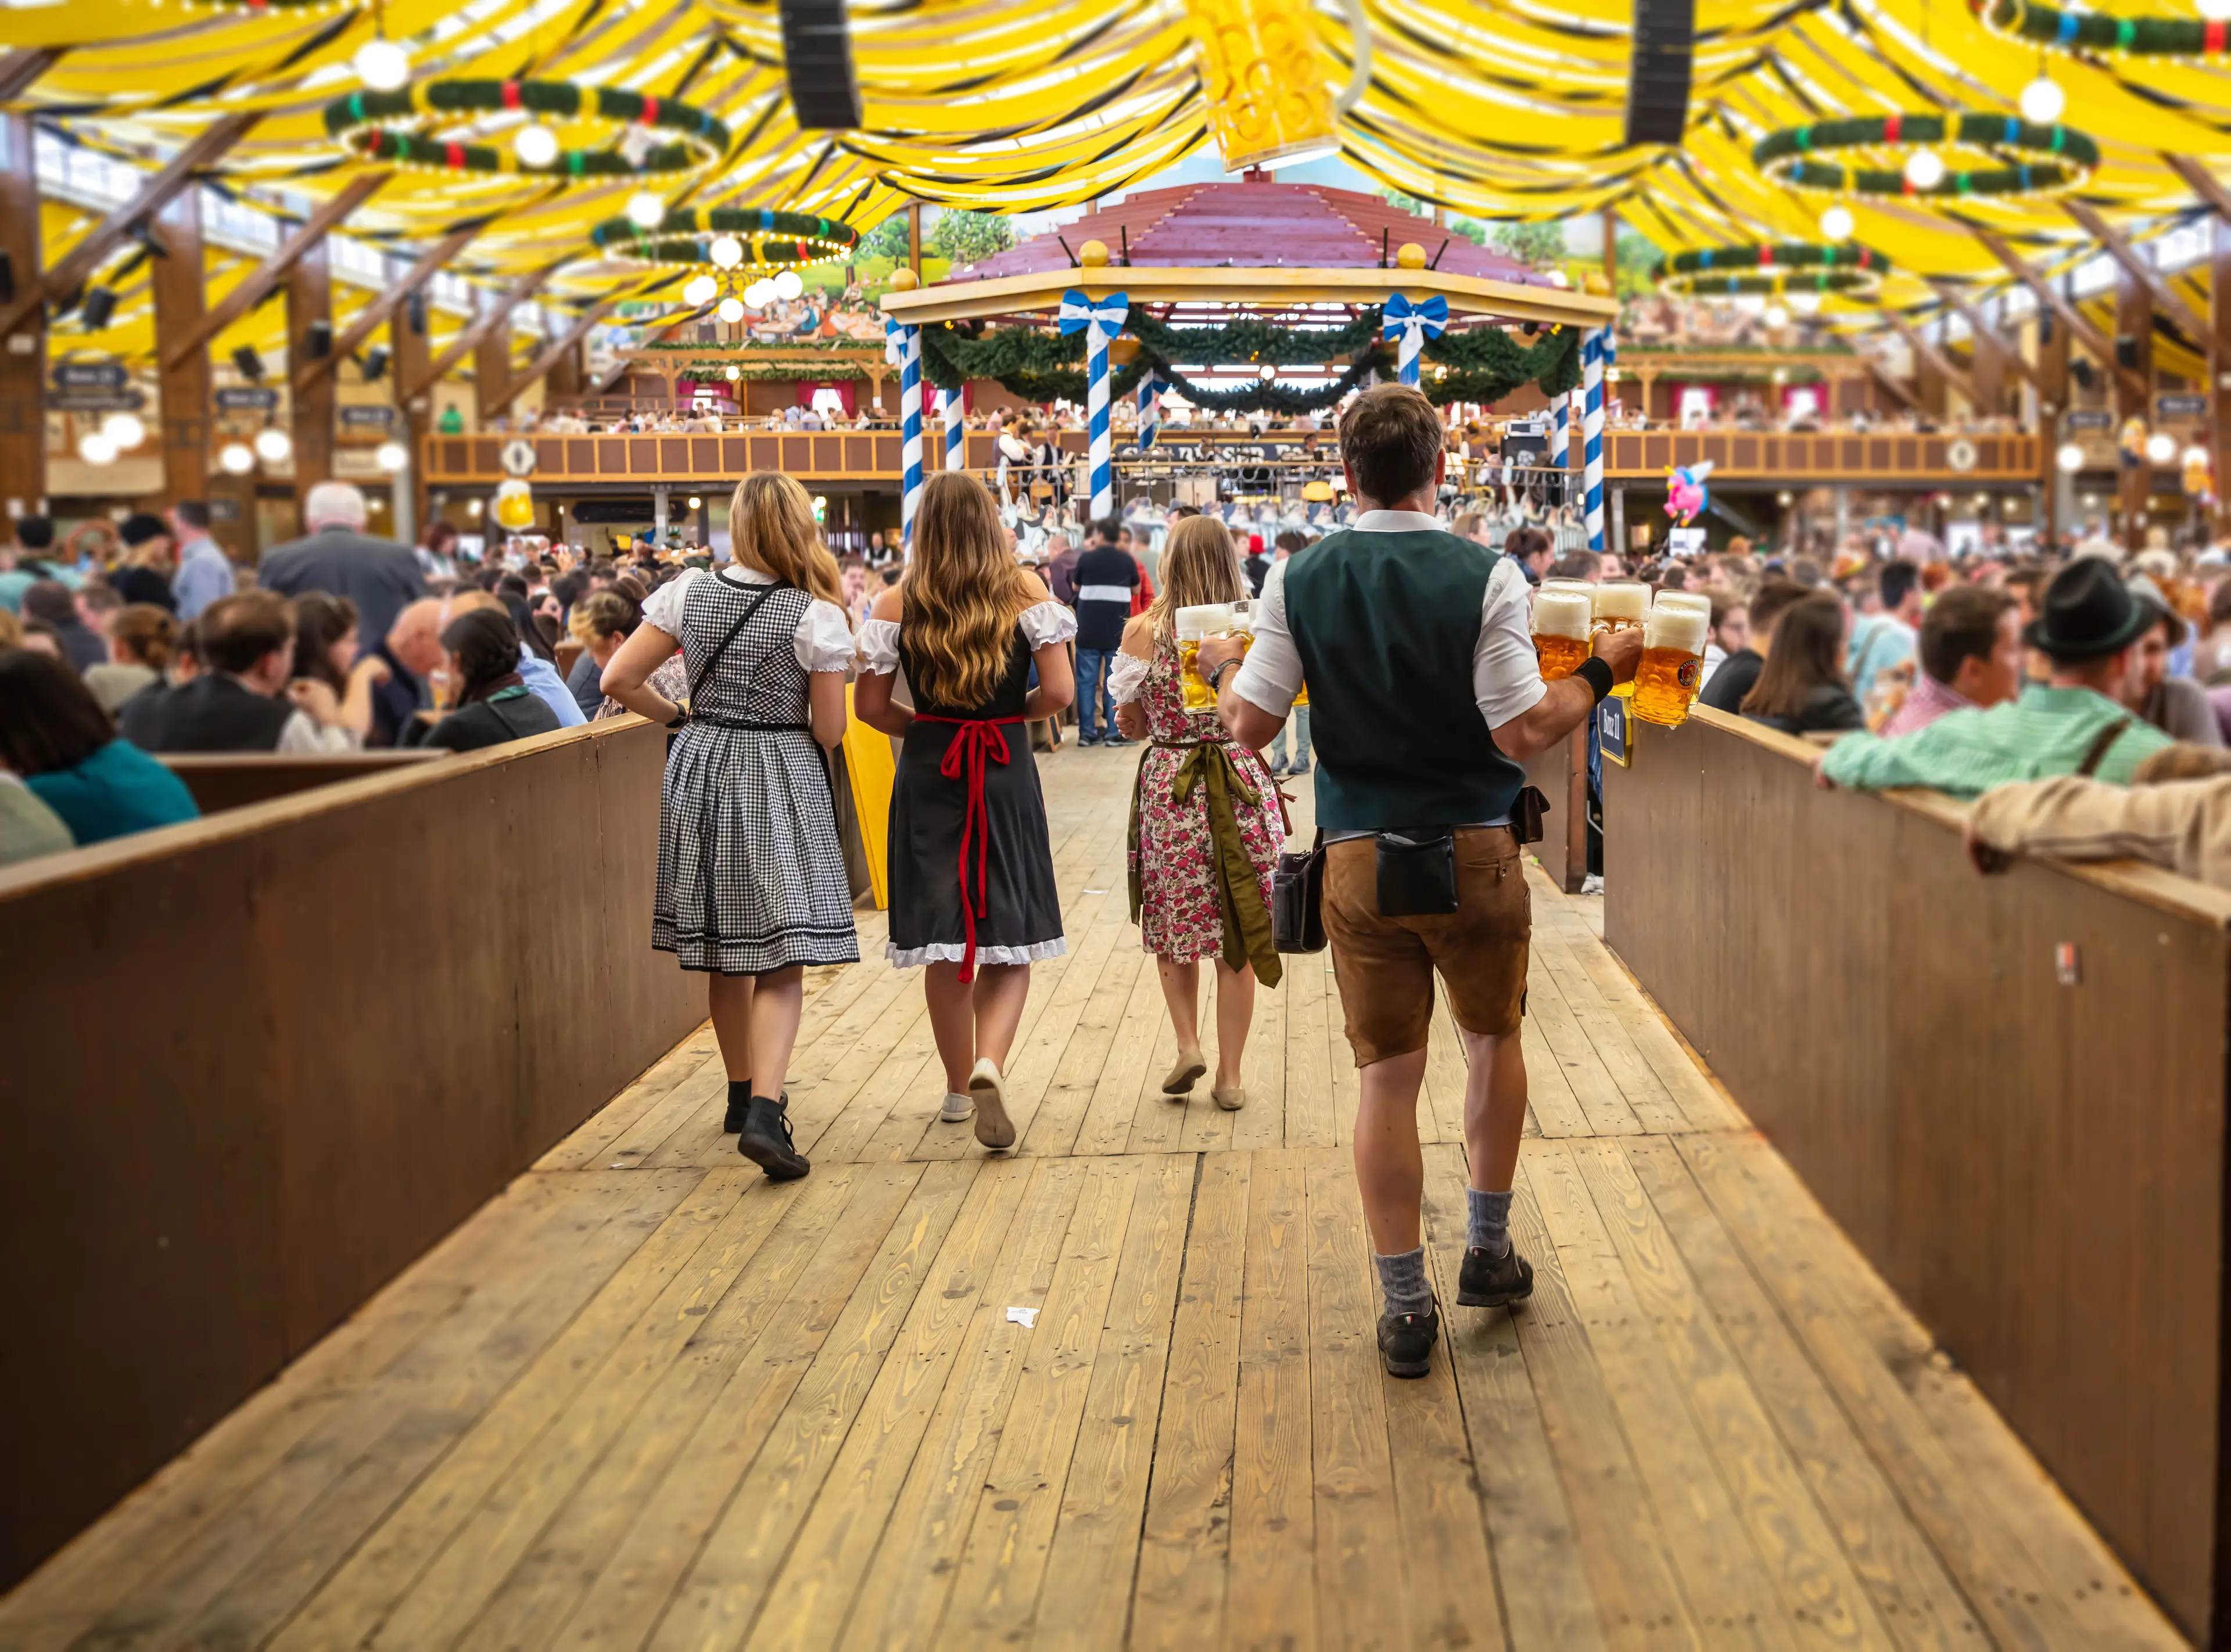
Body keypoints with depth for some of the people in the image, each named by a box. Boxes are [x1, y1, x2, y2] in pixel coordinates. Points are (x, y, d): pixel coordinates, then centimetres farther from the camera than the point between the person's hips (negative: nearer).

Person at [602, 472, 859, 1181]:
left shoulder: (688, 594, -1)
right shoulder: (818, 617, -11)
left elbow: (619, 681, 0)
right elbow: (829, 732, -8)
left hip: (702, 775, 4)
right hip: (780, 784, -4)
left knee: (724, 954, 16)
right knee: (781, 961, -4)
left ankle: (744, 1093, 31)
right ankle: (765, 1112, -20)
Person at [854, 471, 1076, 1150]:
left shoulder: (896, 604, -2)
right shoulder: (1025, 590, -4)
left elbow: (870, 706, -3)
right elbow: (1059, 692, -10)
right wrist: (1016, 711, 9)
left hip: (929, 776, 1)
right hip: (1007, 775, -1)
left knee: (943, 943, 12)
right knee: (1010, 940, 6)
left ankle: (960, 1087, 23)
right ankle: (989, 1065, -19)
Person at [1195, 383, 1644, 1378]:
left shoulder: (1299, 580, -5)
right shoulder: (1486, 576, -11)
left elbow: (1251, 725, -4)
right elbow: (1523, 732, -15)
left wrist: (1220, 667, 16)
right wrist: (1602, 673, 1)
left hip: (1359, 859, 1)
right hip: (1475, 854, -1)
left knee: (1385, 1077, 7)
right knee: (1494, 1041, 22)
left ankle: (1405, 1305, 13)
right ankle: (1489, 1251, 31)